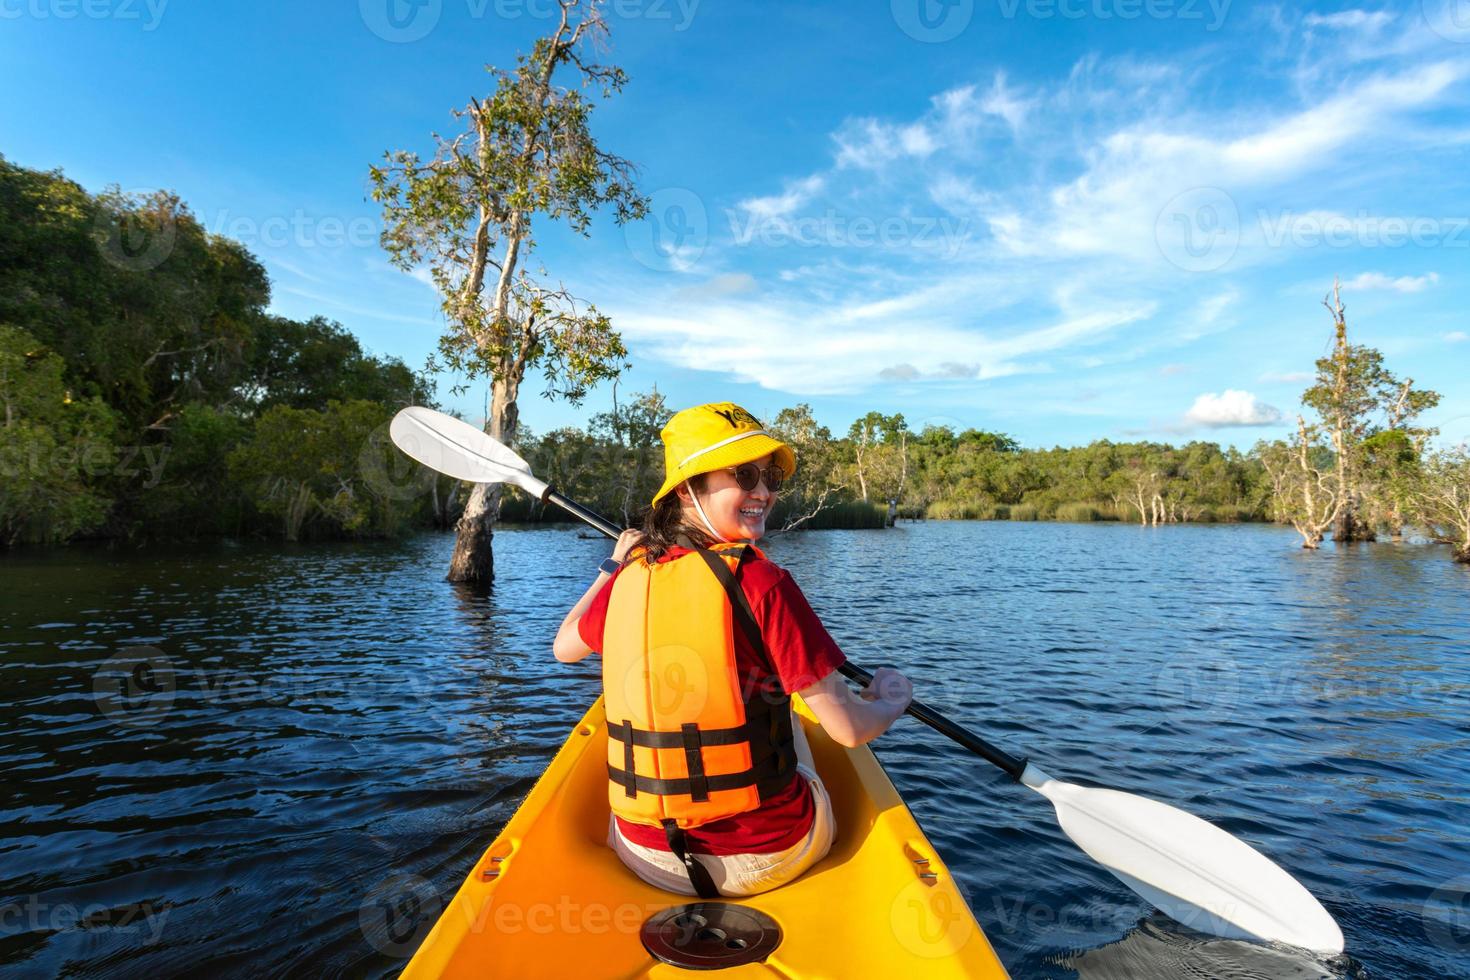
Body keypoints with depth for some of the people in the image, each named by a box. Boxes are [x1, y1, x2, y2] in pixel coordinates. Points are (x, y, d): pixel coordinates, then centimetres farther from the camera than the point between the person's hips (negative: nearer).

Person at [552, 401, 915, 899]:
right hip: (771, 856, -3)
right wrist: (893, 699, 4)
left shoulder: (631, 573, -6)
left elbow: (564, 647, 15)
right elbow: (849, 729, -18)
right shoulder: (761, 581, -21)